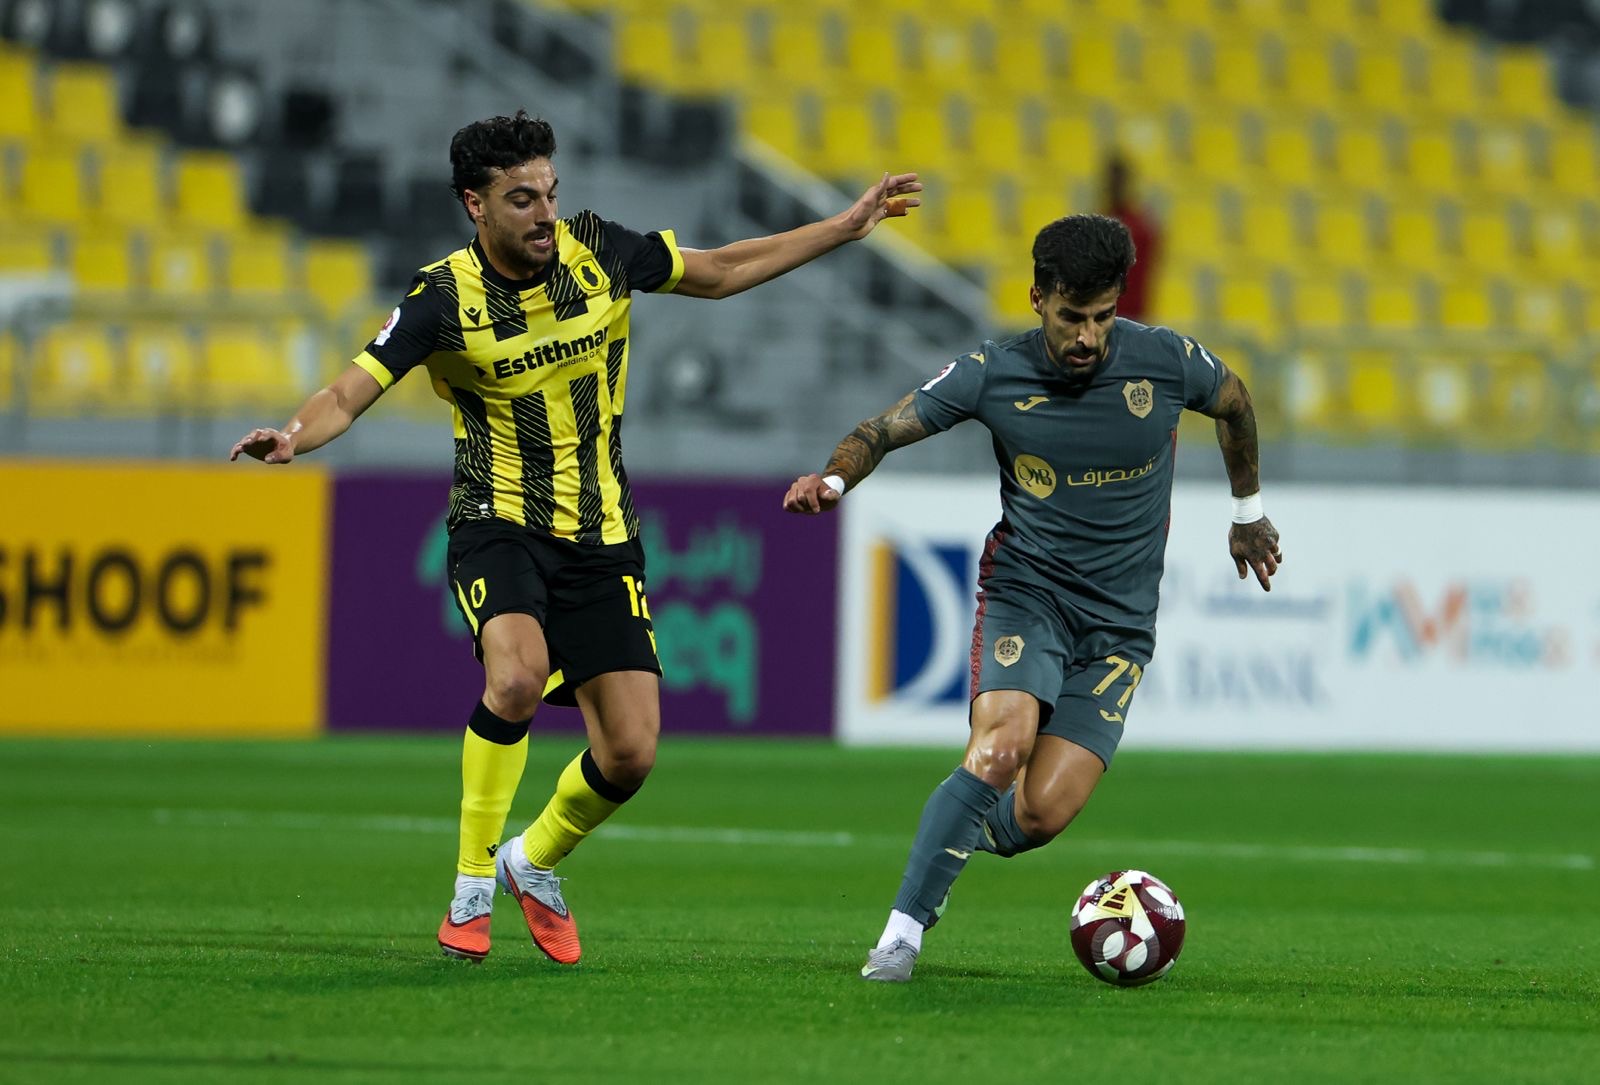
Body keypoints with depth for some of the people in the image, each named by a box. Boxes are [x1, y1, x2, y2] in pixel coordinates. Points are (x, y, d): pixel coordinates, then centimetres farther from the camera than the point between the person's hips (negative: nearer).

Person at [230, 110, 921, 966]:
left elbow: (718, 272, 13)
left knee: (631, 753, -4)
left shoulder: (598, 253, -3)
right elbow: (349, 394, -16)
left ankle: (534, 863, 27)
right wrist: (295, 437, -39)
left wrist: (847, 226, 13)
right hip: (499, 524, -4)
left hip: (601, 536, 4)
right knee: (516, 676, -33)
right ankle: (472, 891, -17)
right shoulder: (444, 299, -13)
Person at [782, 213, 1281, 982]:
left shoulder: (1166, 362, -6)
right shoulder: (993, 375, -8)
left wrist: (1248, 509, 29)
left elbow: (1233, 403, 16)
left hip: (1118, 625, 1)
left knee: (1041, 813, -14)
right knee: (1000, 747, -30)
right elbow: (885, 429, -3)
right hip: (1024, 592, -1)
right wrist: (834, 479, -25)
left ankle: (959, 835, 21)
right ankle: (903, 932, -22)